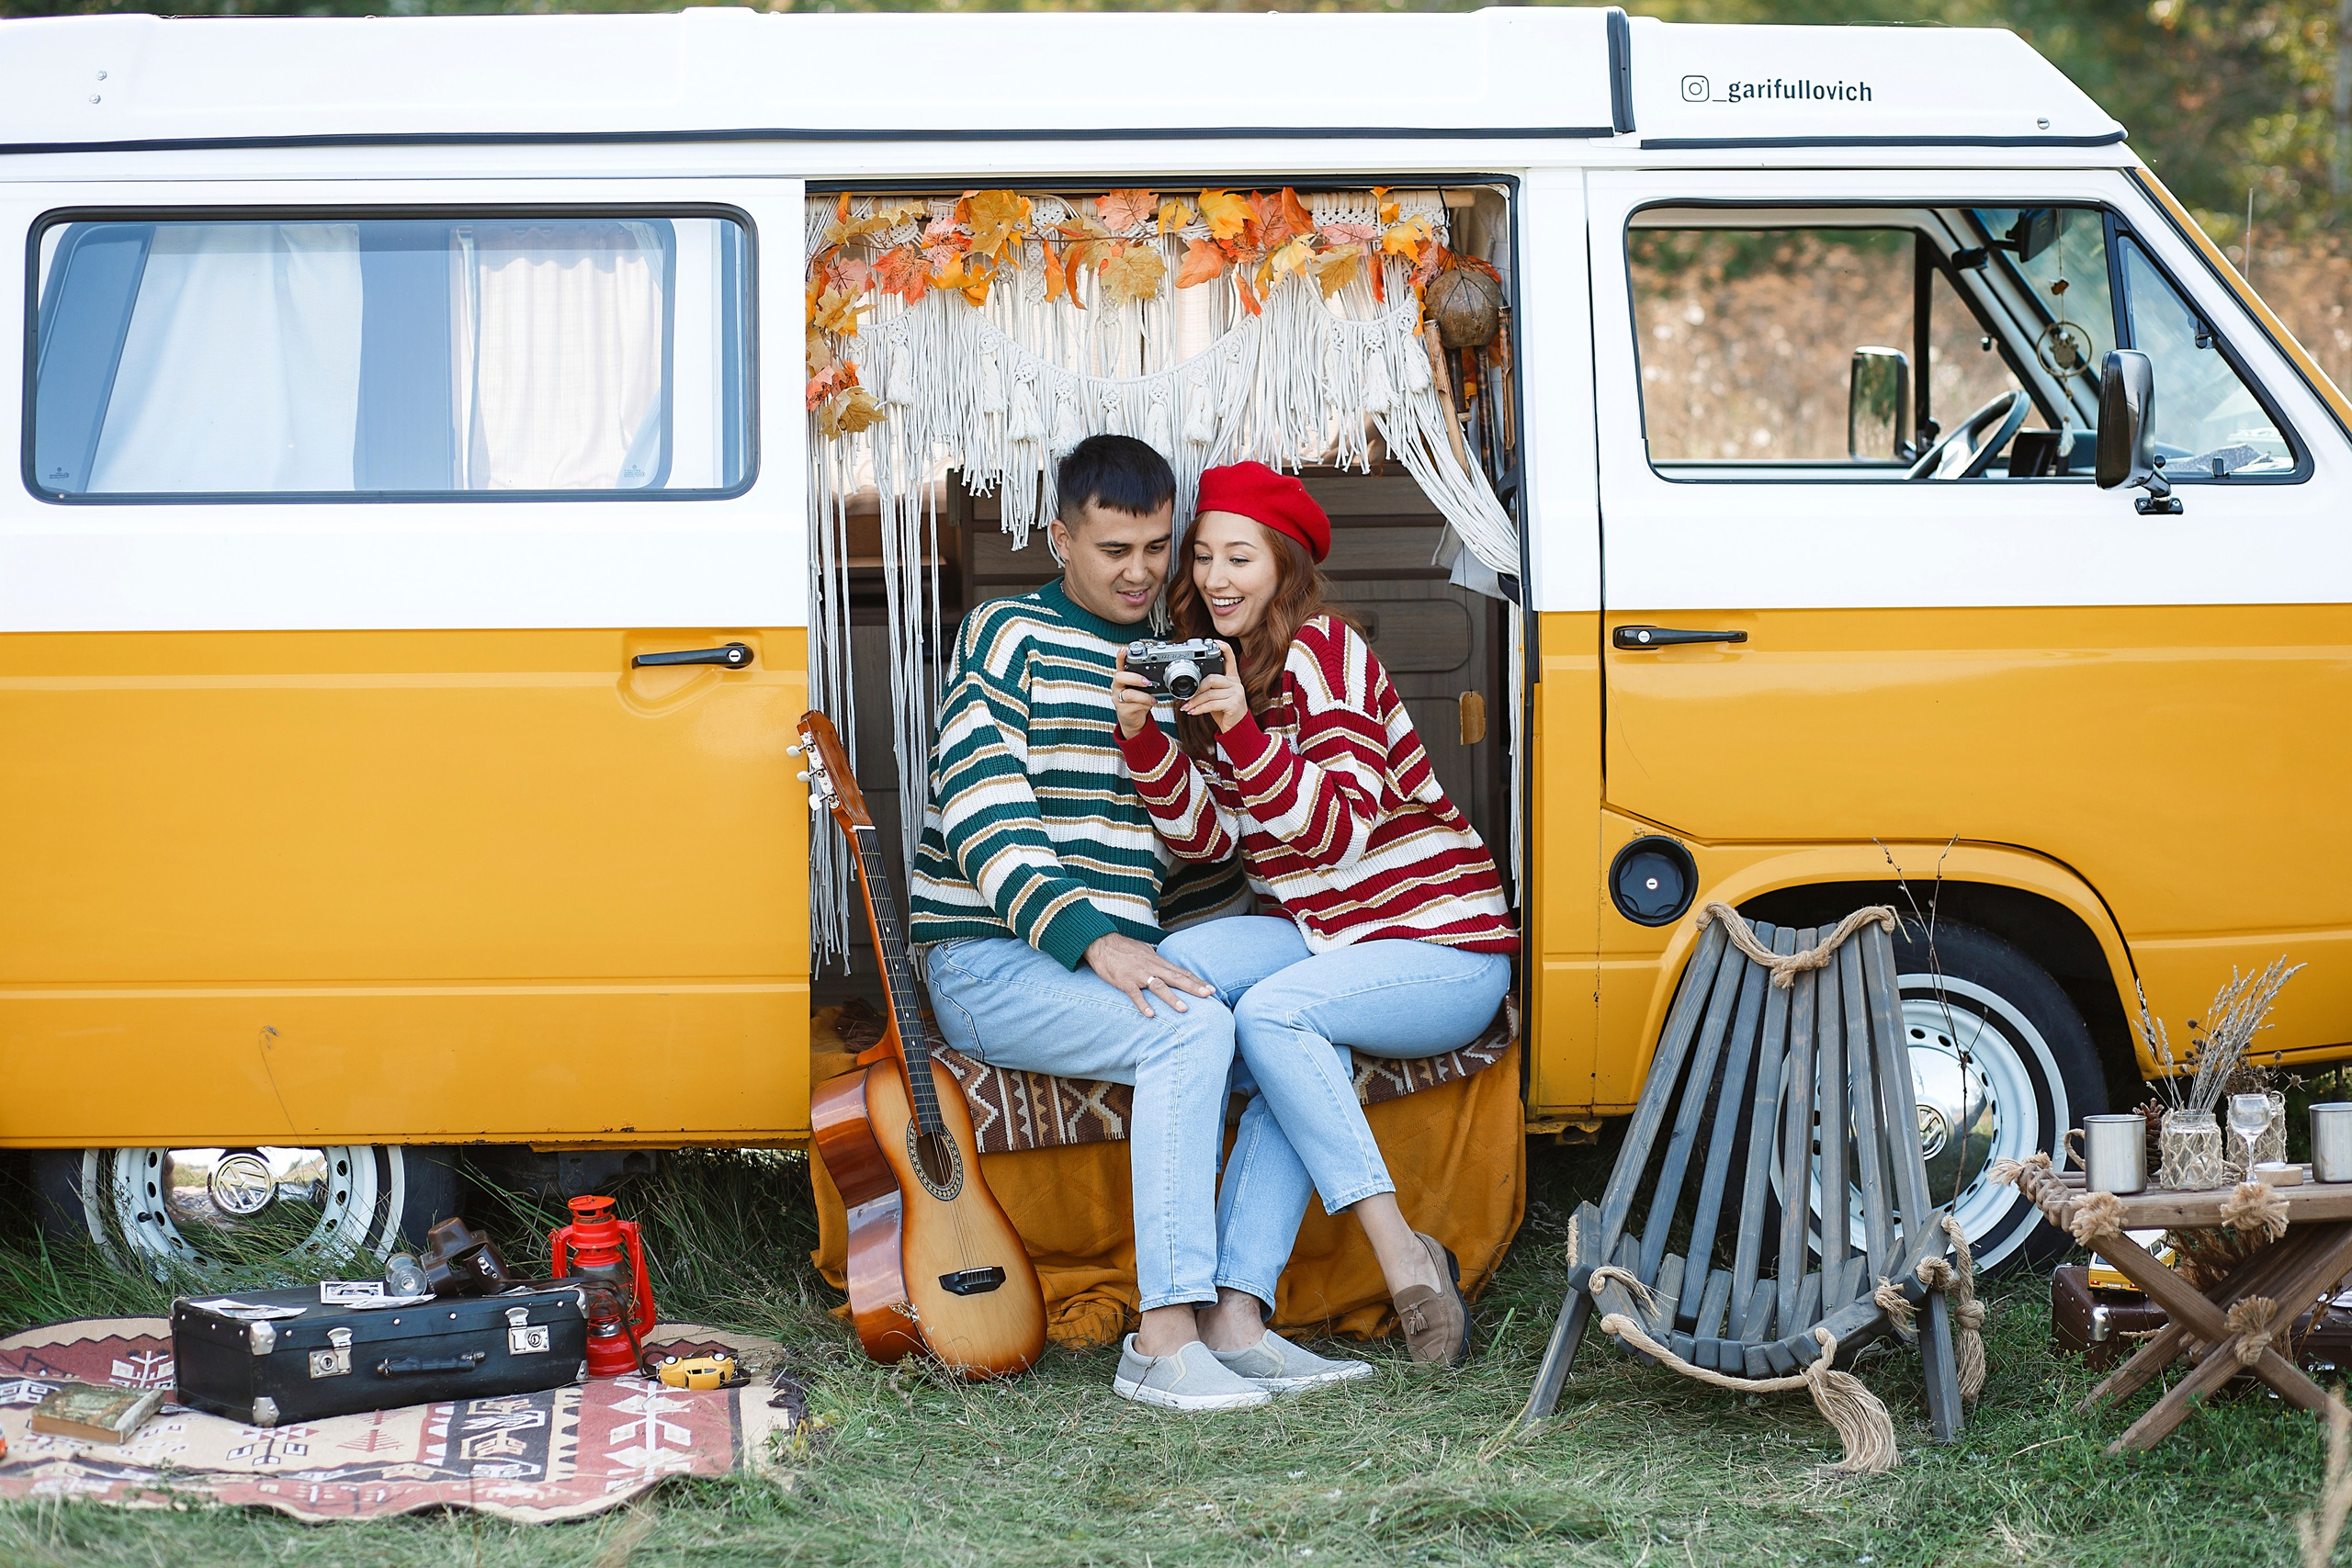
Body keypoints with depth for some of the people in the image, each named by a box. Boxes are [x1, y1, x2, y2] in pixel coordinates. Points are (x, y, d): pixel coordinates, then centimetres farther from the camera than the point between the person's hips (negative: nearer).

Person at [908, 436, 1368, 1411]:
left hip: (1115, 959, 7)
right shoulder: (1010, 636, 0)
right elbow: (981, 817, -11)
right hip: (989, 961, -7)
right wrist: (1091, 939, -23)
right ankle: (1162, 1343, -33)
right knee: (1192, 1031, -31)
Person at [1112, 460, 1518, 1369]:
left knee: (1272, 1013, -31)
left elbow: (1341, 828, -21)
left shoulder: (1323, 652, -13)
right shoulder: (1215, 668, 10)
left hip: (1445, 946, -7)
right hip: (1316, 934, 7)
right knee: (1176, 965, -20)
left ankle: (1401, 1254, -23)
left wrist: (1240, 728, -32)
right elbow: (1210, 837, 2)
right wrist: (1141, 736, -13)